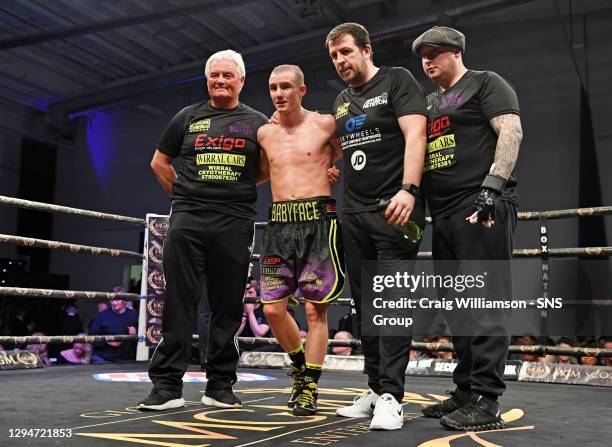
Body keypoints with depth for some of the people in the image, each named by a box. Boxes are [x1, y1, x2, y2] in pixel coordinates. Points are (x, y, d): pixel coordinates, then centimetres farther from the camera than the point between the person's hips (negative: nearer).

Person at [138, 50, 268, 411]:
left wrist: (236, 191, 4)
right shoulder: (188, 117, 13)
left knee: (228, 307, 3)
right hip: (188, 219, 1)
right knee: (178, 303, -3)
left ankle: (220, 384, 13)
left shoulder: (257, 123, 10)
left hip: (235, 222, 0)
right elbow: (160, 161, 19)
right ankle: (167, 384, 2)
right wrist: (184, 195, 10)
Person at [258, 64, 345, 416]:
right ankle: (301, 364, 28)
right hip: (279, 223, 4)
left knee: (315, 309, -1)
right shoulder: (265, 133, 13)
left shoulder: (324, 124, 1)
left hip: (317, 221, -4)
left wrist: (331, 173, 4)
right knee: (272, 309, 3)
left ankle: (310, 386, 11)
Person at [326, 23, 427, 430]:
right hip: (354, 213, 7)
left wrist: (408, 190, -25)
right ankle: (375, 390, 15)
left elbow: (415, 135, -13)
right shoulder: (341, 101, 19)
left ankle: (391, 396, -7)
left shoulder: (397, 81, -1)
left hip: (395, 208, -7)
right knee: (364, 305, 7)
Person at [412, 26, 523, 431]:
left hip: (482, 208, -8)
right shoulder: (430, 103, 25)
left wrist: (491, 188, -20)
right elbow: (419, 152, 27)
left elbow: (511, 132, -9)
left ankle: (486, 402, -7)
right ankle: (466, 390, 16)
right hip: (444, 215, 8)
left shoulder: (486, 84, 4)